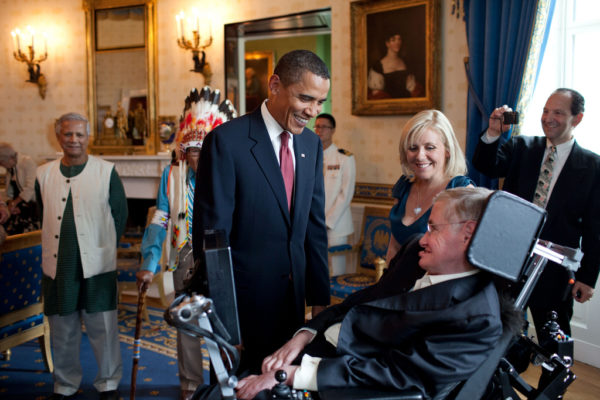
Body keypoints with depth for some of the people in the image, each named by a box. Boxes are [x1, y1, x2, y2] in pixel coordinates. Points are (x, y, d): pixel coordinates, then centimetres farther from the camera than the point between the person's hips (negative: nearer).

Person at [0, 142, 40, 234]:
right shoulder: (10, 169, 15)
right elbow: (9, 192, 16)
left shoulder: (28, 162, -9)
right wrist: (11, 204, -4)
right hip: (18, 209, 7)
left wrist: (15, 203, -9)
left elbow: (30, 188, -16)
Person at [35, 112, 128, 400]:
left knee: (103, 328, 4)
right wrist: (59, 244, 12)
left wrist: (103, 245, 6)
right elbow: (43, 217, 17)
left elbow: (120, 214, 4)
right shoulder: (44, 174, 6)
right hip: (57, 265, 3)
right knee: (62, 331, 13)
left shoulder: (106, 171, -2)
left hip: (97, 265, -2)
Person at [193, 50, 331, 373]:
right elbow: (211, 234, -15)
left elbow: (315, 225, 8)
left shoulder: (312, 145, 4)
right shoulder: (226, 141, -15)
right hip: (243, 298, -5)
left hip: (294, 298, 6)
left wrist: (319, 298, 7)